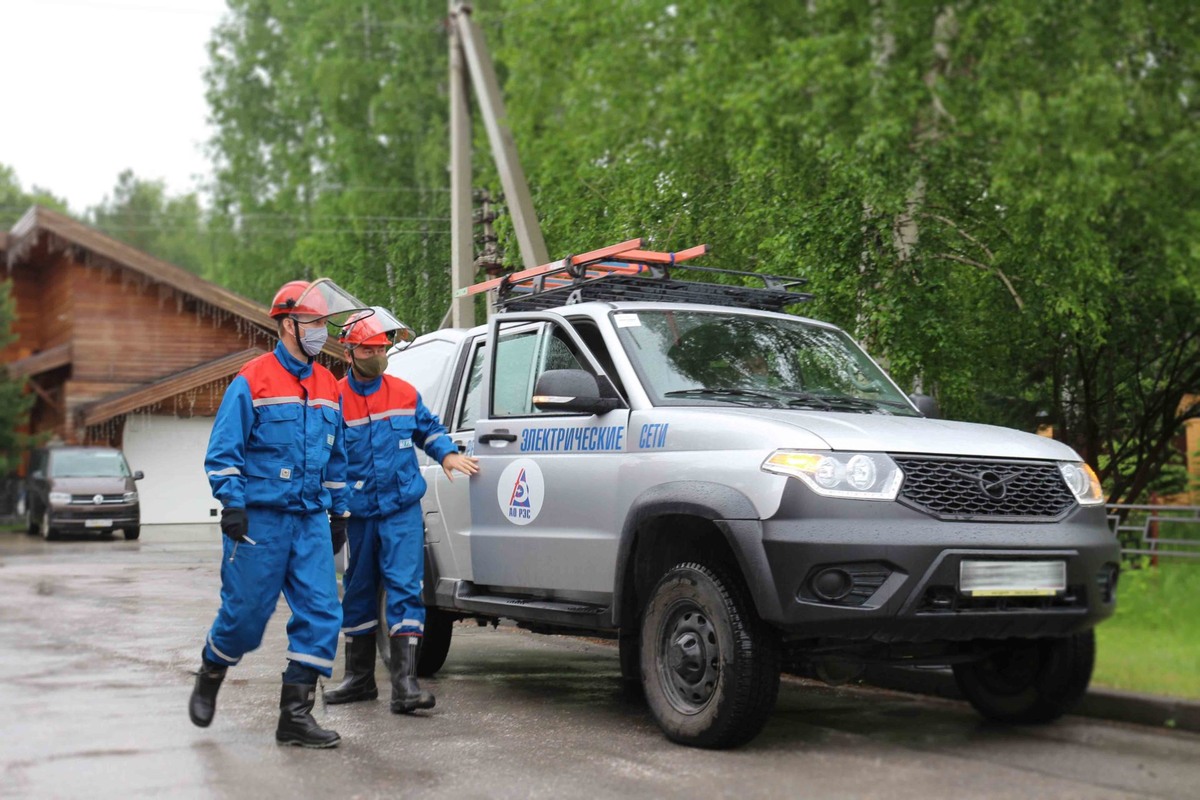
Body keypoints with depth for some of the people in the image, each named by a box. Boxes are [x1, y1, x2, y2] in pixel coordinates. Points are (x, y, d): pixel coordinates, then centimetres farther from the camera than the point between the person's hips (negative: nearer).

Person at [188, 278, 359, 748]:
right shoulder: (252, 382, -4)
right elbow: (223, 451, -5)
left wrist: (339, 513, 20)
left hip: (311, 520, 5)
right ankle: (209, 679, 31)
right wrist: (232, 504, -13)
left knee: (321, 613, -5)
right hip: (259, 519, -5)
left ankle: (295, 715, 1)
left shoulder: (328, 387, 14)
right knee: (246, 612, 1)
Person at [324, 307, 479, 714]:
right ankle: (360, 679, 26)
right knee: (358, 593, 12)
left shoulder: (404, 394, 5)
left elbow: (429, 428, 22)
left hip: (403, 510, 0)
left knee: (404, 588, -10)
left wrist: (447, 454, 4)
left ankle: (405, 682, -13)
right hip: (358, 513, 0)